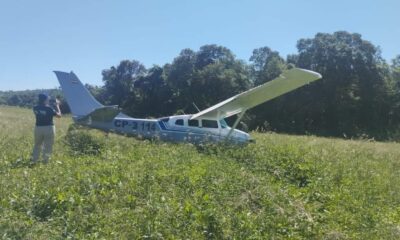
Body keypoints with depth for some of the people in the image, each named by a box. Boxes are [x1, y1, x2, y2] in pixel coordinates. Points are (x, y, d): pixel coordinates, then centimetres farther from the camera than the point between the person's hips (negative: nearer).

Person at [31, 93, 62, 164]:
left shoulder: (35, 108, -1)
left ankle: (34, 160, 19)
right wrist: (57, 106, 4)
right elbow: (59, 115, -6)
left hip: (38, 128, 5)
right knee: (48, 146, 6)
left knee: (37, 145, 18)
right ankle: (45, 160, 6)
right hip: (49, 128, -4)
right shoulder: (49, 109, -15)